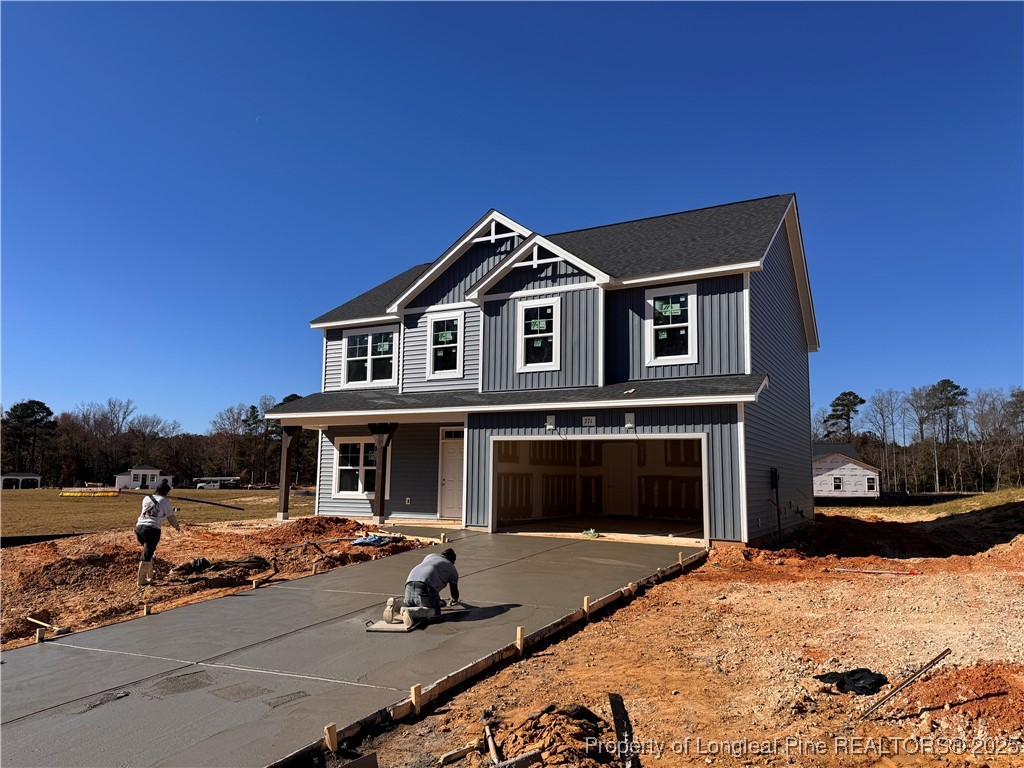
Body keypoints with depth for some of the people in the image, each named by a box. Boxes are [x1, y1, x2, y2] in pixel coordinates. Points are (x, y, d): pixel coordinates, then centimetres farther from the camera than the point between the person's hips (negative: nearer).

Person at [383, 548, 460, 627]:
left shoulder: (430, 556, 38)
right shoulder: (452, 569, 24)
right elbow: (454, 591, 33)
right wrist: (455, 599, 58)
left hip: (410, 583, 6)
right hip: (425, 586, -6)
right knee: (436, 612, 5)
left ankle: (395, 605, -6)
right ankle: (409, 612, -21)